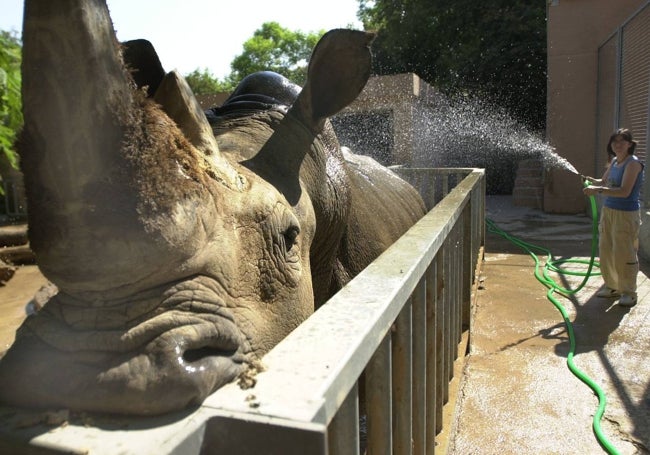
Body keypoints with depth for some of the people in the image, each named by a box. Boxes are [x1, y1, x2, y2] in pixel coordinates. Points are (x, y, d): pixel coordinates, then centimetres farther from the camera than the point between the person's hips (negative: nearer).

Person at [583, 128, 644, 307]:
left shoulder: (633, 163, -14)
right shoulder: (614, 162, 9)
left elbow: (624, 191, -25)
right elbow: (604, 182, 23)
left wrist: (598, 190, -31)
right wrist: (591, 181, 2)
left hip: (626, 214, -8)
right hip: (608, 210, 8)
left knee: (624, 254, -2)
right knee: (606, 251, 13)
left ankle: (629, 293, 12)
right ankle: (612, 286, 28)